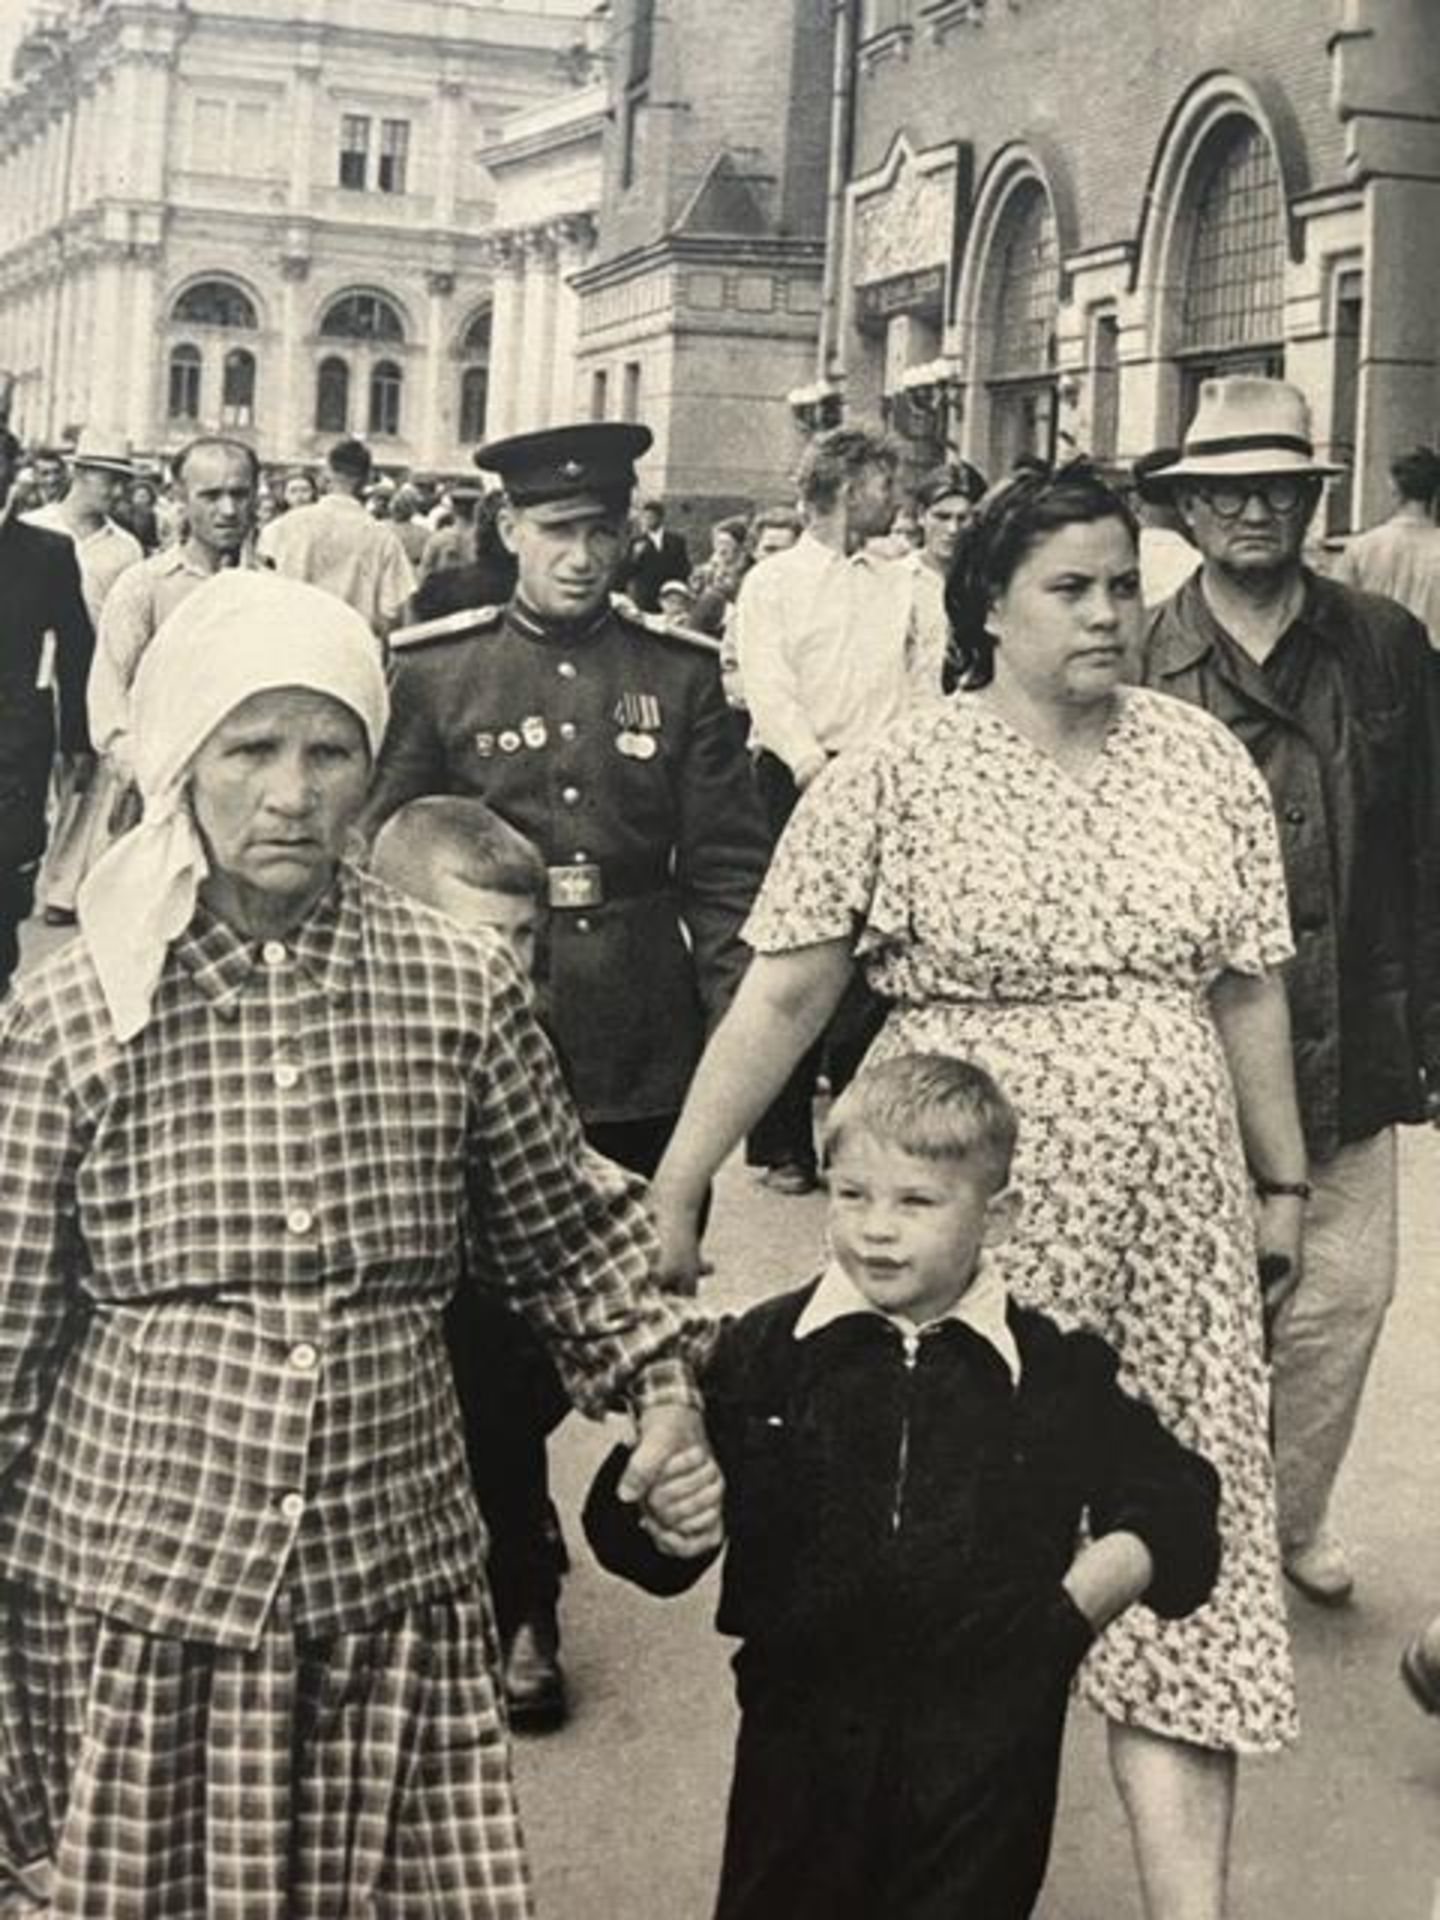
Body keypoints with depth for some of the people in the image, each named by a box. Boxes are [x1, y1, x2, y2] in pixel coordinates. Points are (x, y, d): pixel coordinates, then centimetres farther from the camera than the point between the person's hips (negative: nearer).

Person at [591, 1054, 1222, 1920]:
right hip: (803, 1746, 1)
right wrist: (662, 1509, -20)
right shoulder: (762, 1354, -2)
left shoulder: (1055, 1375, -1)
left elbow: (1171, 1503, 11)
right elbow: (637, 1541, 2)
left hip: (985, 1759, 0)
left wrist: (1078, 1606, -4)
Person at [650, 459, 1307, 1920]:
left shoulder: (1204, 760, 4)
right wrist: (671, 1196, -9)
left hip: (1172, 1224, 3)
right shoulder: (890, 781, -7)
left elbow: (1245, 989, 10)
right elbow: (780, 998, -7)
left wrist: (1282, 1183, 13)